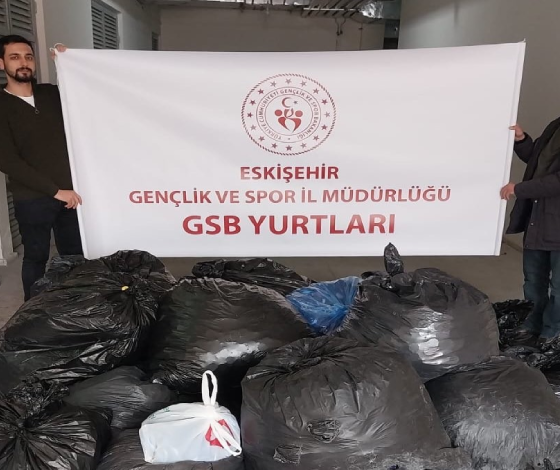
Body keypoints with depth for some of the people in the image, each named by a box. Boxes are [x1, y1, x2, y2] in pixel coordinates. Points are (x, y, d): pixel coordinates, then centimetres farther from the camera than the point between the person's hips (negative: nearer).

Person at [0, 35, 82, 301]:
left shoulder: (52, 93, 6)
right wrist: (55, 190, -17)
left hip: (69, 192, 4)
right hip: (32, 200, -4)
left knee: (75, 254, 15)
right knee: (36, 258, 9)